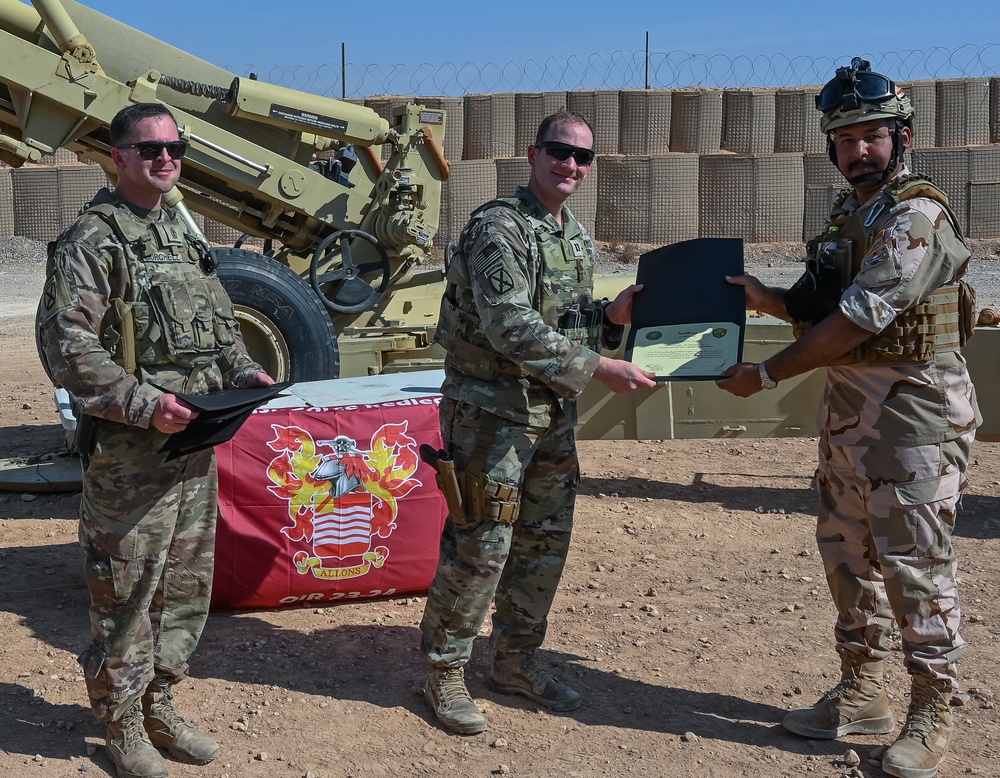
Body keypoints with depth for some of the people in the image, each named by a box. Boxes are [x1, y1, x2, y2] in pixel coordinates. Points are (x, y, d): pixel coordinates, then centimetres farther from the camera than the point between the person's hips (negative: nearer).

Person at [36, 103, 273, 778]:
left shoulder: (185, 239, 14)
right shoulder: (91, 242, -11)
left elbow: (219, 324, 23)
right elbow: (65, 346, -19)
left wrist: (246, 373, 5)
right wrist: (143, 404, -25)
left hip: (196, 446, 8)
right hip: (127, 453, -8)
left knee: (186, 587, 16)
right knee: (126, 594, 3)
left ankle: (160, 706, 32)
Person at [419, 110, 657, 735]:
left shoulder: (578, 236, 13)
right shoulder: (498, 228, -14)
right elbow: (511, 328, -24)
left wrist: (611, 315, -1)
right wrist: (599, 368, -23)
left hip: (554, 412, 8)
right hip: (492, 410, -8)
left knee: (545, 542, 14)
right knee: (480, 546, -3)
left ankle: (517, 661, 29)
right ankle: (446, 671, 13)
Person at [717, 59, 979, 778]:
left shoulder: (918, 217, -16)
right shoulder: (849, 217, 13)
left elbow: (859, 320, -23)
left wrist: (767, 375, -18)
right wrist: (767, 298, -1)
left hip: (914, 412, -9)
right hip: (848, 406, 9)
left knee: (915, 561, -3)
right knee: (846, 549, 13)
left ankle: (933, 712, 11)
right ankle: (862, 695, 26)